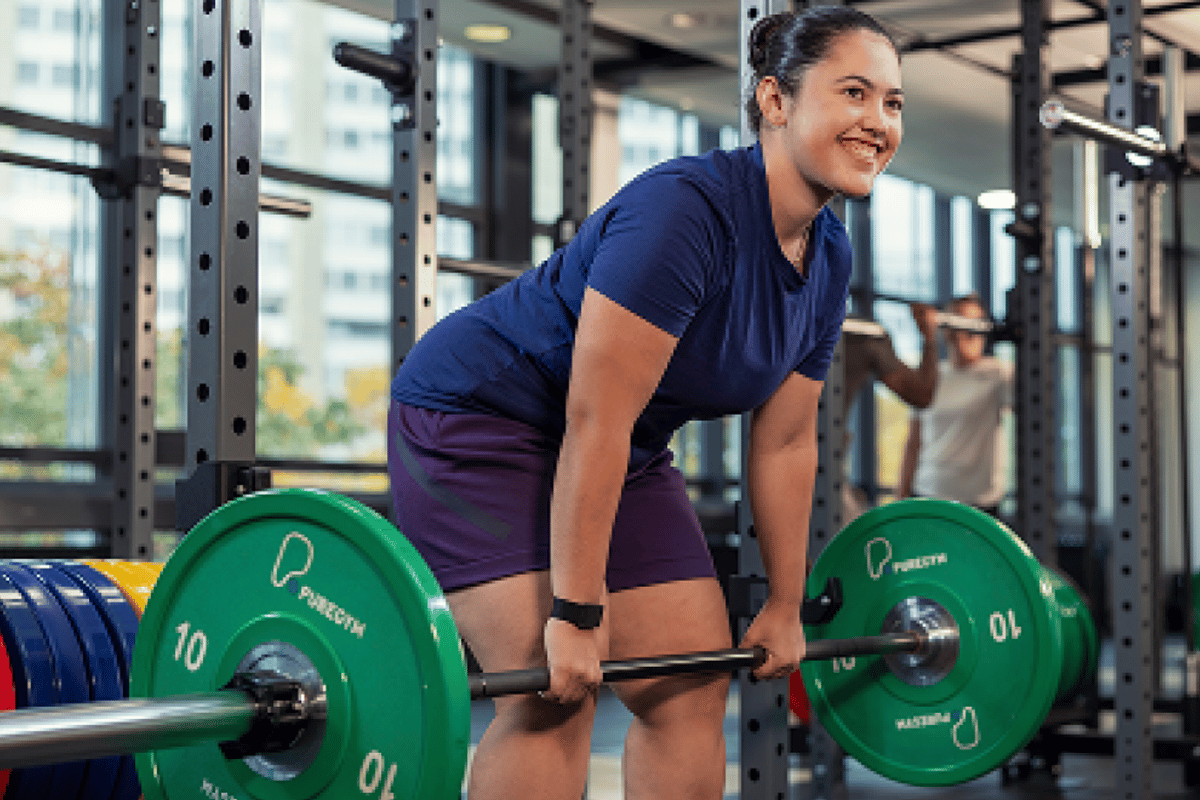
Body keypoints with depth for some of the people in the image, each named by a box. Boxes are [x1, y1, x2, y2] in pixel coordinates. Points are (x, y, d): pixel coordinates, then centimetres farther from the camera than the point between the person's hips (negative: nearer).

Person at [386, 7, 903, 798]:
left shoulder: (828, 260, -2)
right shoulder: (685, 208, -28)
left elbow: (785, 443, 5)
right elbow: (595, 420, -30)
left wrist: (786, 605, 8)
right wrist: (576, 613, -29)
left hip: (622, 454, 9)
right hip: (478, 418, -8)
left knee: (695, 684, 3)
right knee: (555, 690, -18)